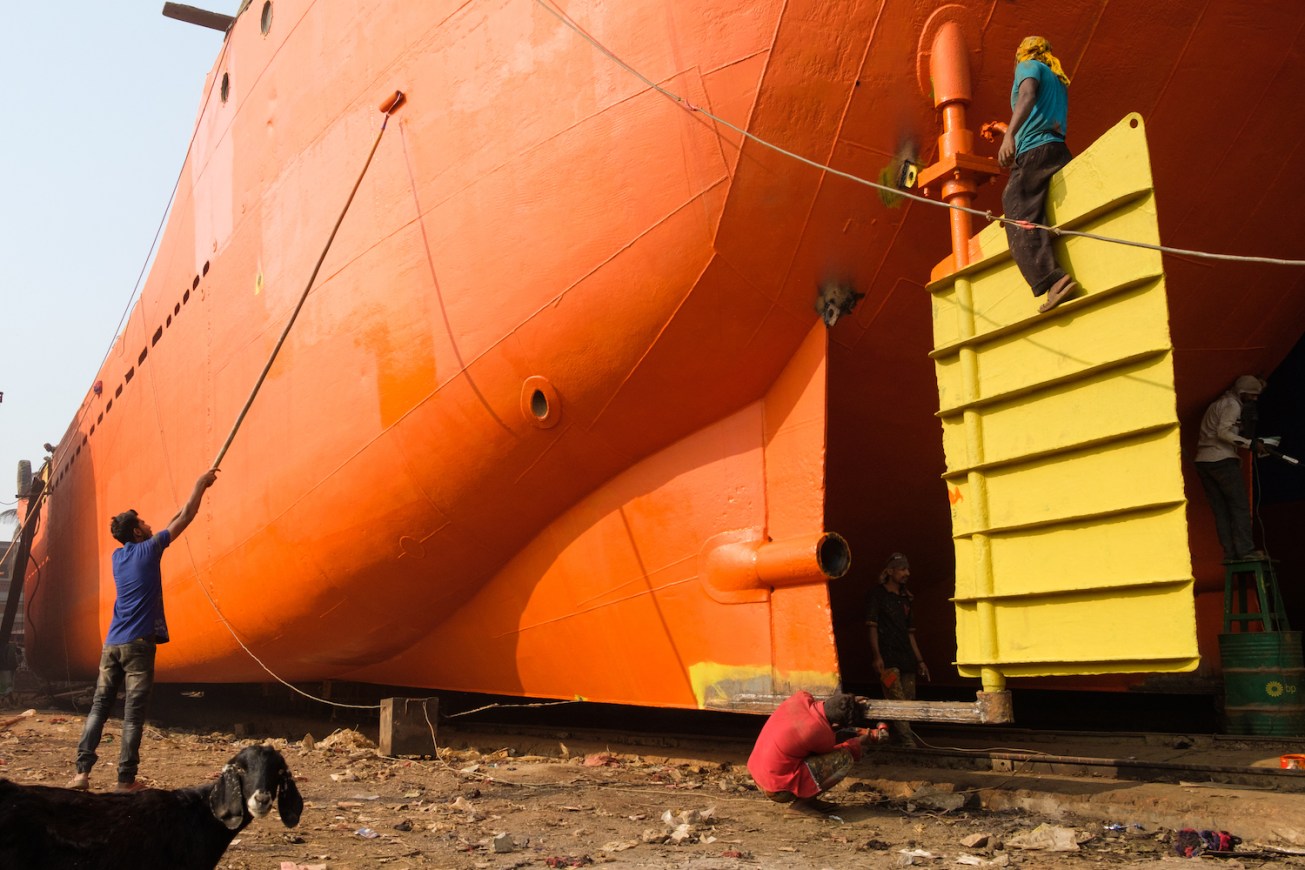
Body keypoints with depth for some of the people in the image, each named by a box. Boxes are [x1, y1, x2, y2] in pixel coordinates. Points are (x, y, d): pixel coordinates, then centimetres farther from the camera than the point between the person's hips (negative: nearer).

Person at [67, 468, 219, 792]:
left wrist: (193, 496, 32)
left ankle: (82, 772, 3)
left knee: (98, 707, 9)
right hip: (138, 644, -6)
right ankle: (126, 779, -2)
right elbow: (186, 518, 2)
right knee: (133, 714, -3)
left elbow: (170, 525, 28)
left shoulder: (118, 556, 15)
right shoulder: (147, 550, -2)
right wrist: (201, 483, 15)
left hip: (112, 644, 6)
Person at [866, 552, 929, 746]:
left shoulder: (905, 599, 20)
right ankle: (909, 743, -21)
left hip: (906, 659, 7)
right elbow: (872, 627, -6)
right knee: (897, 702, -15)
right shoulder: (877, 594, 0)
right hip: (888, 659, -7)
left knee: (909, 702, 3)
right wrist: (877, 657, -15)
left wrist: (920, 660, 17)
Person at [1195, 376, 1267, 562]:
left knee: (1221, 509, 3)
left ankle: (1230, 553, -1)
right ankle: (1245, 549, -13)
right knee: (1240, 505, -7)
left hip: (1202, 461, 8)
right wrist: (1249, 443, -18)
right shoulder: (1232, 405, -4)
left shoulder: (1217, 404, 25)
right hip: (1222, 460, -8)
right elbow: (1223, 432, -17)